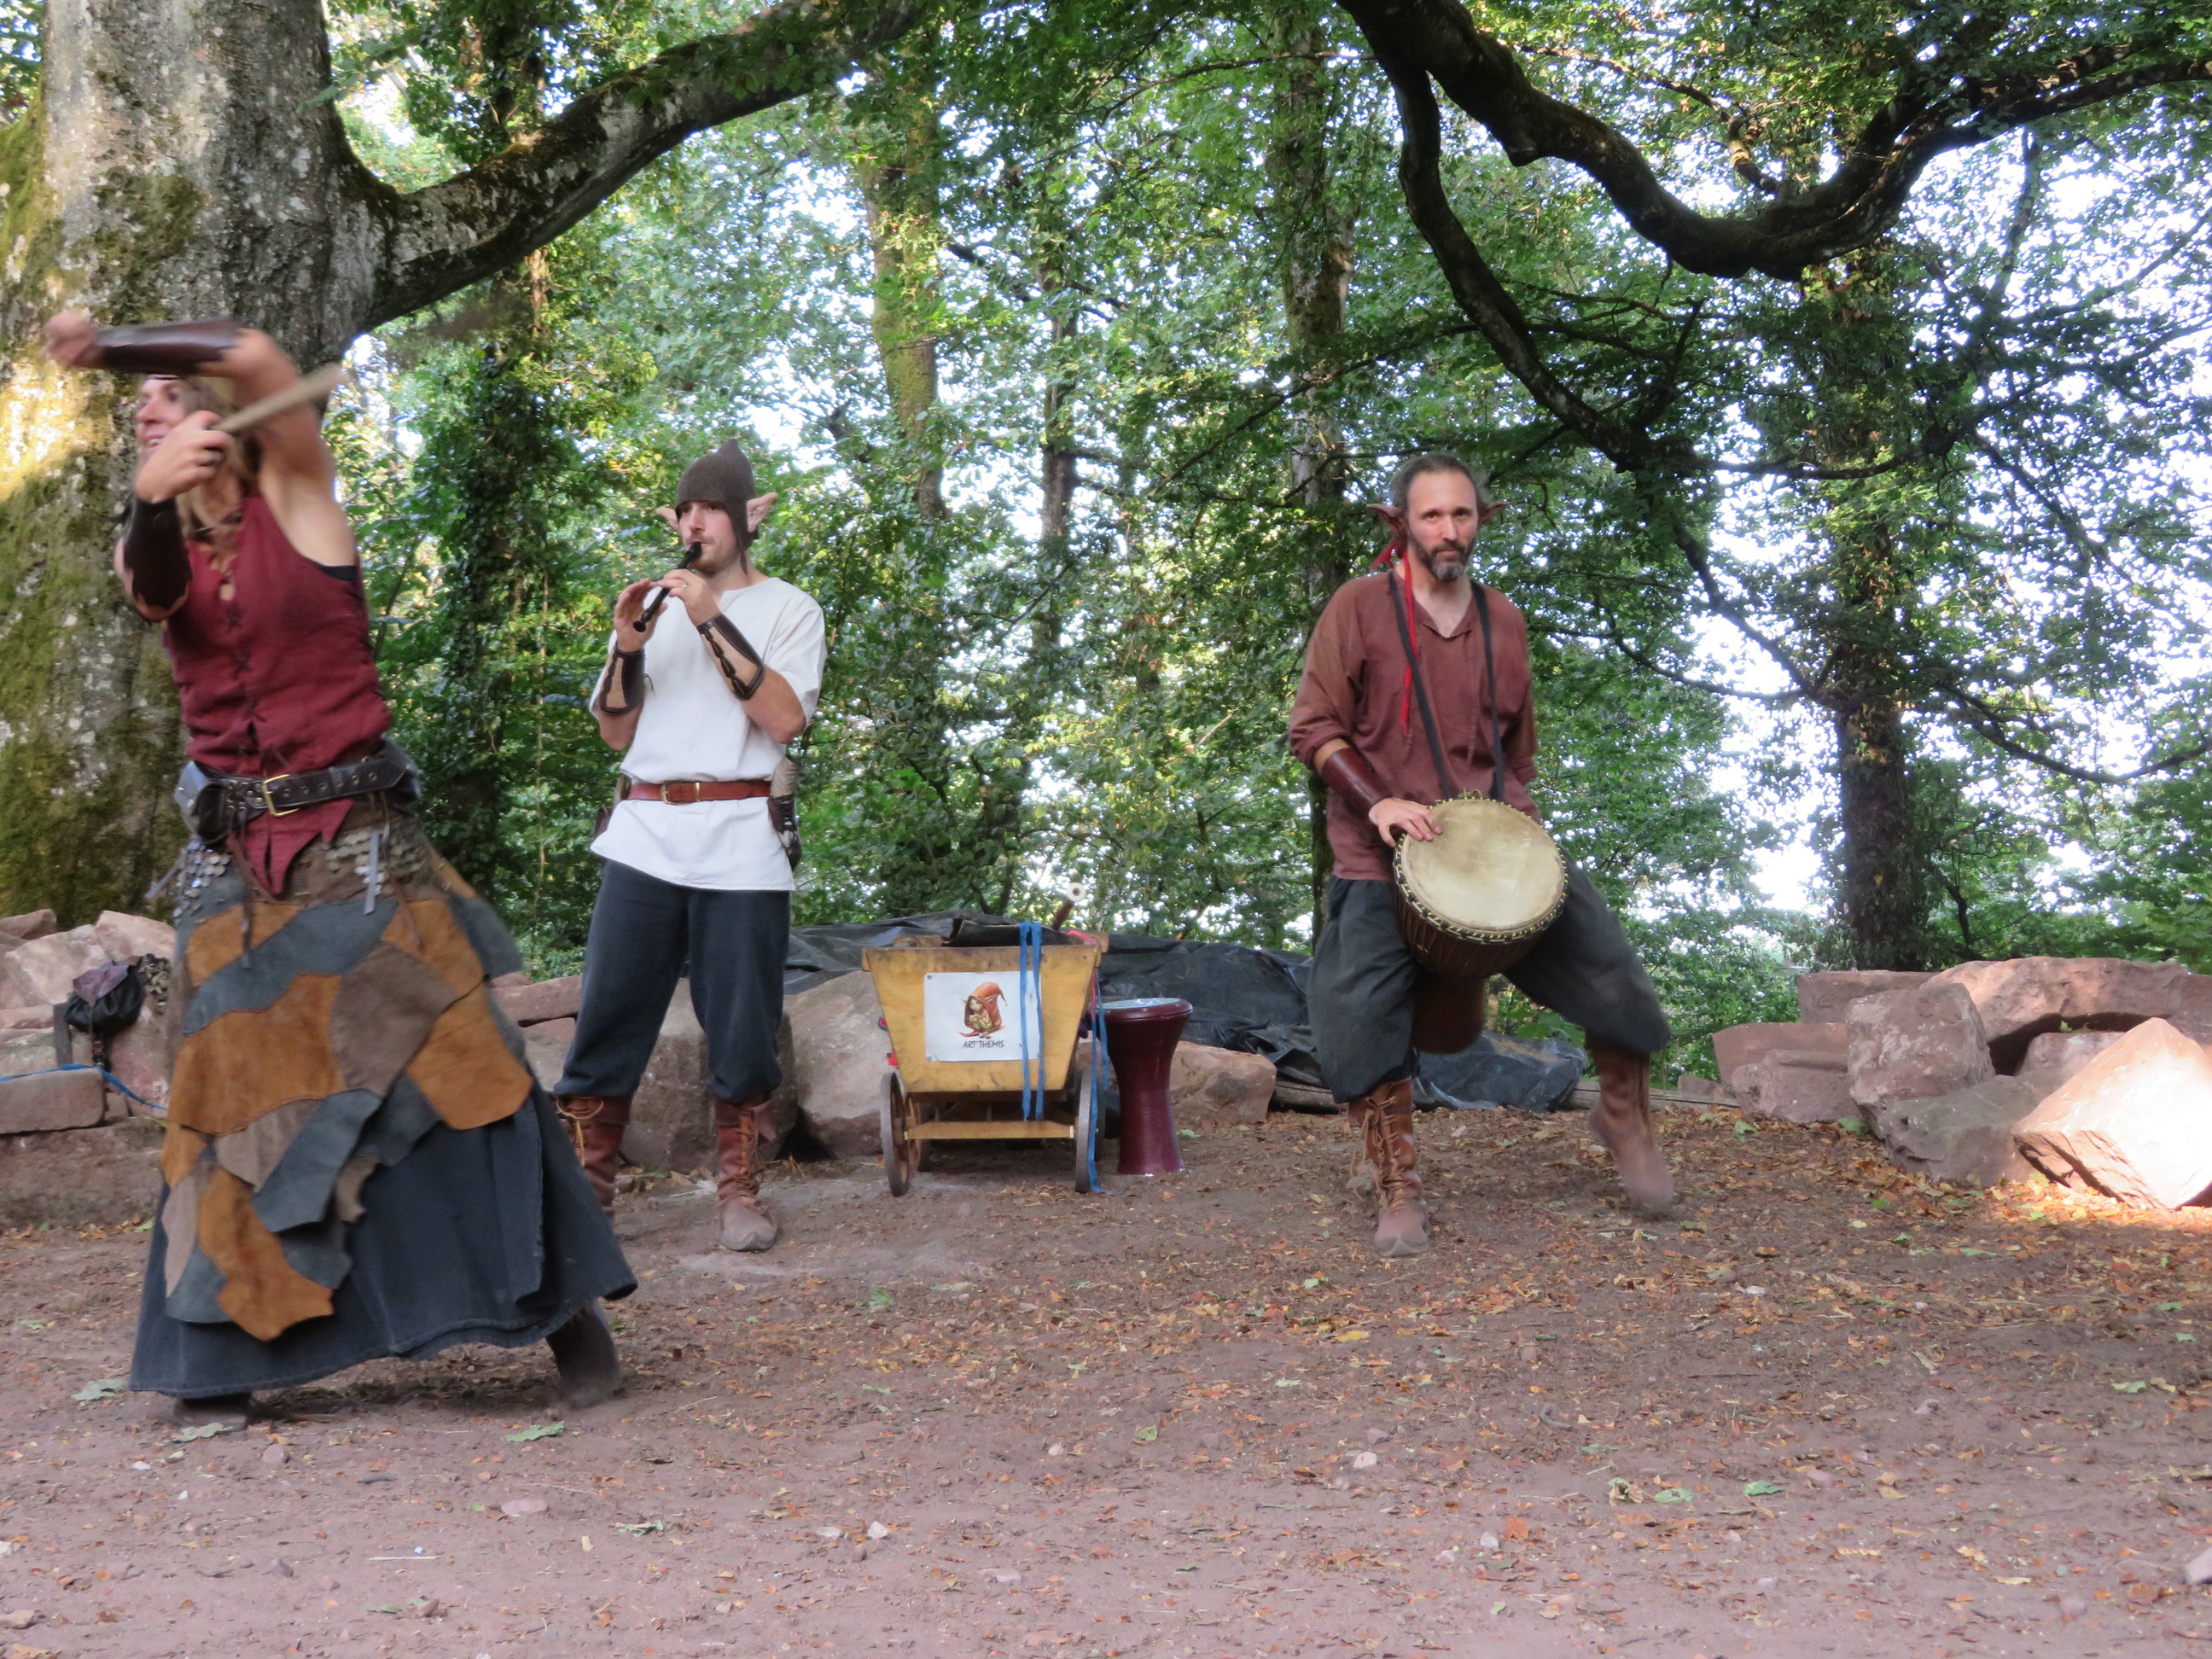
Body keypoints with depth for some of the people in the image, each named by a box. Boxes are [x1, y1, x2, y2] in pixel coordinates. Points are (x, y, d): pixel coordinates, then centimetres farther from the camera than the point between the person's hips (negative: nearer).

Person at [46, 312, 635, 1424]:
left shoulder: (297, 491, 2)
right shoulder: (152, 545, 11)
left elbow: (256, 357, -15)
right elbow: (153, 591, -15)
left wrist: (107, 345, -11)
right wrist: (152, 494, -34)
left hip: (355, 842, -4)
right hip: (234, 860, 4)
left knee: (442, 1064, -5)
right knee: (233, 1094, 4)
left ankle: (564, 1306, 5)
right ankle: (219, 1360, 13)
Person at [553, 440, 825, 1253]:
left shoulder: (788, 608, 8)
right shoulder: (655, 606, 19)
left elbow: (785, 718, -9)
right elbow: (616, 731, 15)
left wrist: (714, 620, -12)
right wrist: (628, 647, -2)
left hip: (741, 838, -3)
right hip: (643, 834, 3)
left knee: (742, 1024, -1)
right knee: (609, 1011, -3)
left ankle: (738, 1187, 10)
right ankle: (585, 1181, 4)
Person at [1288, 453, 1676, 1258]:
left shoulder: (1505, 623, 12)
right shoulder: (1359, 607, -2)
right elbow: (1314, 728, -4)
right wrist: (1376, 801, -18)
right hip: (1382, 852, -3)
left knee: (1602, 956, -7)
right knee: (1366, 1013, -12)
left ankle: (1626, 1120, 17)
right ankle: (1398, 1195, 3)